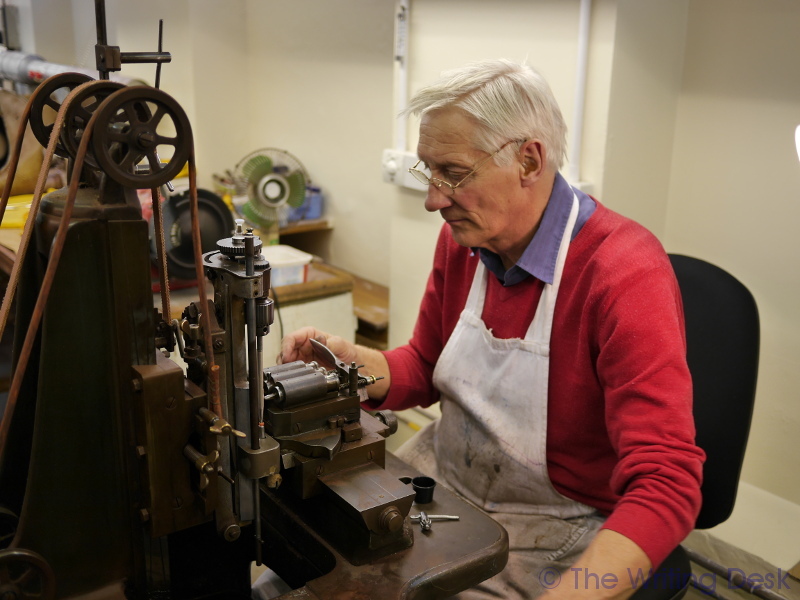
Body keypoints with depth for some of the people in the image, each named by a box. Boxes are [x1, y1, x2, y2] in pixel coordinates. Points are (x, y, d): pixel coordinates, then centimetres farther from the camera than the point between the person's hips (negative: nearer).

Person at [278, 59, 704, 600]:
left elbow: (667, 486, -29)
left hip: (555, 527, -5)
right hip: (443, 479, 6)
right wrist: (356, 363, -12)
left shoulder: (626, 275, -25)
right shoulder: (462, 238, -4)